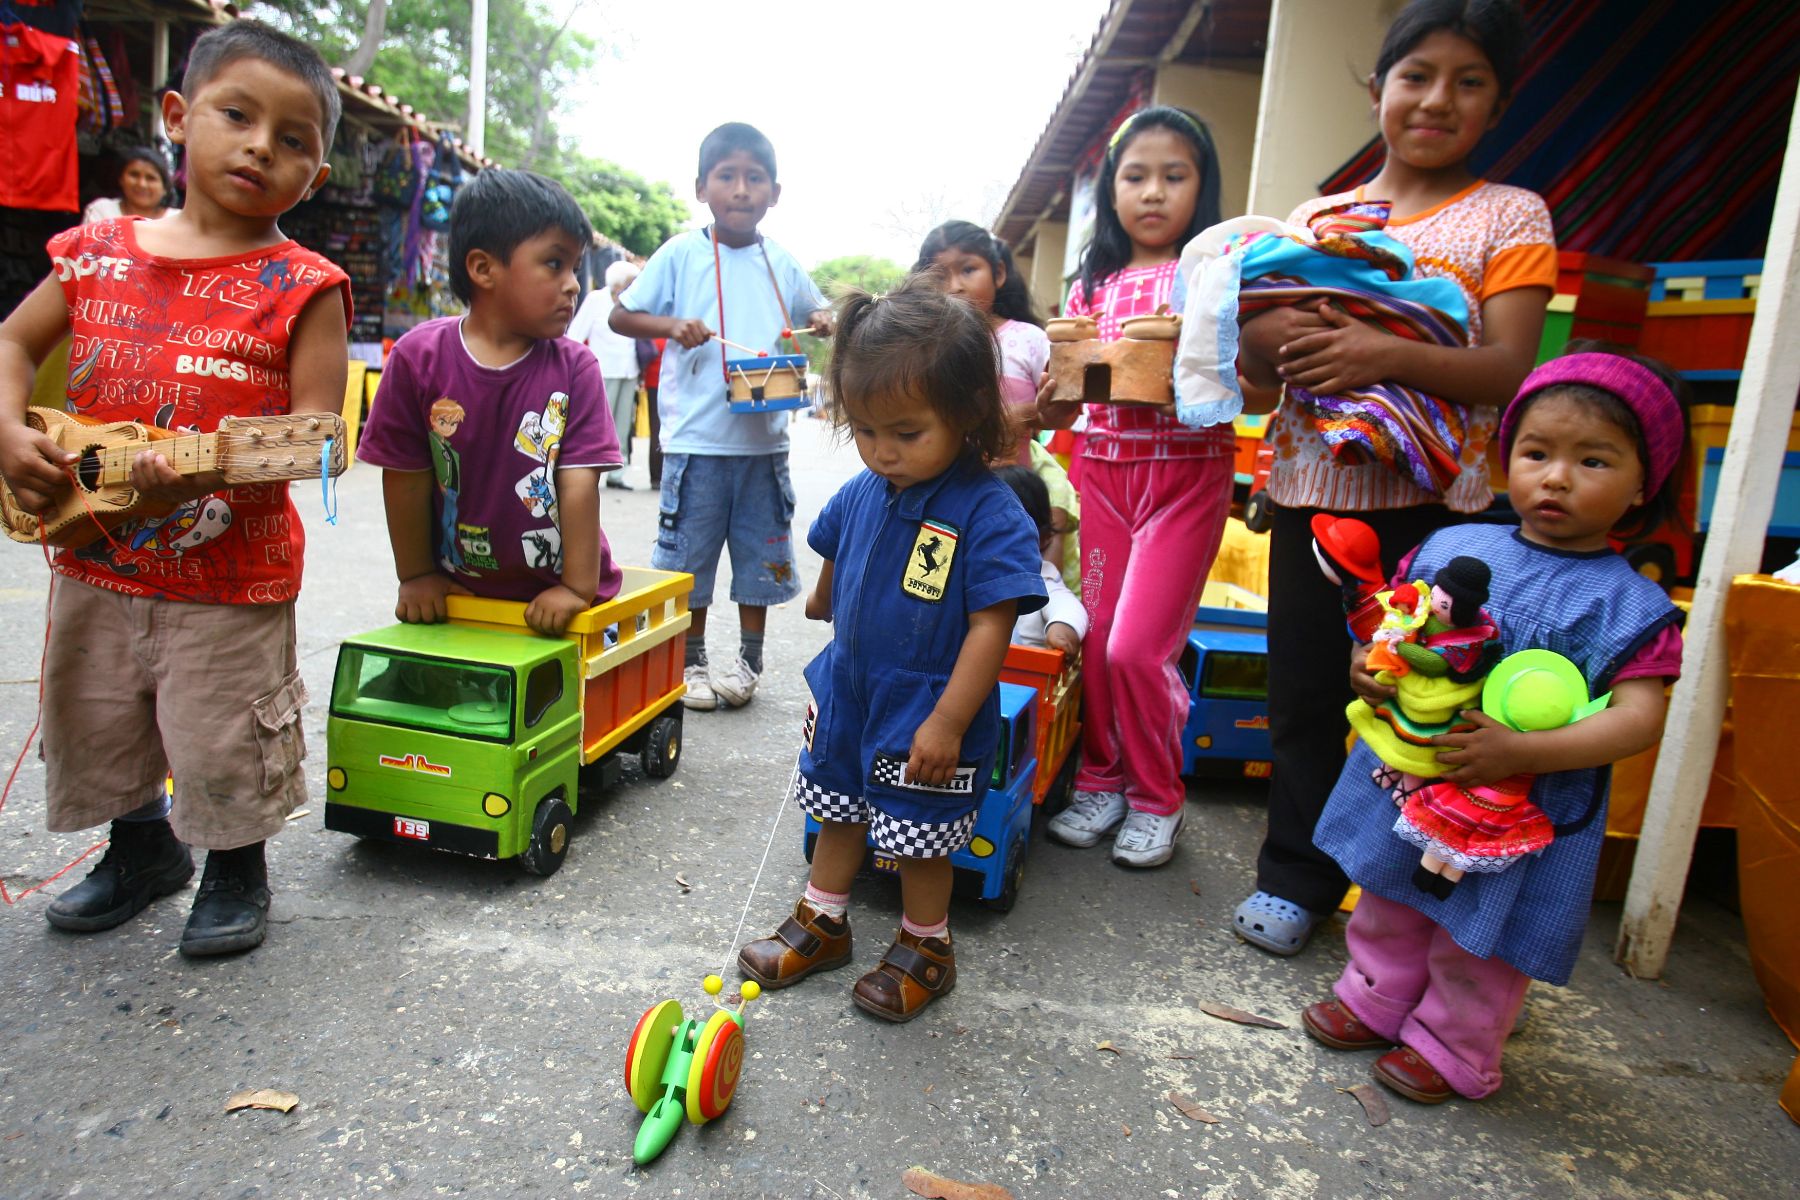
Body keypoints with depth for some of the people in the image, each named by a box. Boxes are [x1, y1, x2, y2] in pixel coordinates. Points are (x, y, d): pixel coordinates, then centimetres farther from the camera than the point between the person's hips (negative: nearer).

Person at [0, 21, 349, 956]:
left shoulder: (301, 288, -10)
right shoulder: (98, 253, 4)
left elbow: (315, 428, -16)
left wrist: (216, 469, -31)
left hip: (231, 577, -5)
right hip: (94, 560, 6)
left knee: (223, 746, 5)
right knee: (94, 732, 21)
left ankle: (237, 872, 32)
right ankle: (145, 846, 46)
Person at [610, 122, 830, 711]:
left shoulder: (782, 263, 8)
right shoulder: (681, 253, -1)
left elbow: (816, 310, 24)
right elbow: (620, 315, 1)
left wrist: (823, 323, 0)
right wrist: (672, 324, -17)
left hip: (764, 438, 3)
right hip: (696, 438, -3)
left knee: (760, 552, 11)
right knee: (690, 553, 7)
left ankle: (749, 659, 27)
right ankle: (691, 661, 24)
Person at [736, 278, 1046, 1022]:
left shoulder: (989, 514, -24)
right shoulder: (860, 494, -4)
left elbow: (991, 625, -23)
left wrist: (948, 722, -23)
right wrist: (824, 604, 31)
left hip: (928, 716, -6)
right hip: (846, 693, 6)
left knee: (920, 837, 12)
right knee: (836, 810, 22)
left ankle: (925, 946, 37)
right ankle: (822, 921, 45)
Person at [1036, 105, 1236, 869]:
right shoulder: (1093, 287, 11)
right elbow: (1054, 412, 9)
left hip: (1188, 471, -3)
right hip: (1103, 468, 4)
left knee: (1137, 646, -8)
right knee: (1098, 639, 5)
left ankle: (1155, 799, 14)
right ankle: (1101, 781, 26)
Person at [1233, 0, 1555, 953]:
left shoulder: (1510, 217, 5)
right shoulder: (1315, 217, 12)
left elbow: (1510, 372, -8)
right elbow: (1257, 373, 12)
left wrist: (1388, 355, -23)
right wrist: (1261, 346, -12)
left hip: (1428, 499, -3)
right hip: (1310, 486, 3)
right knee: (1302, 693, 9)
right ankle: (1295, 876, 24)